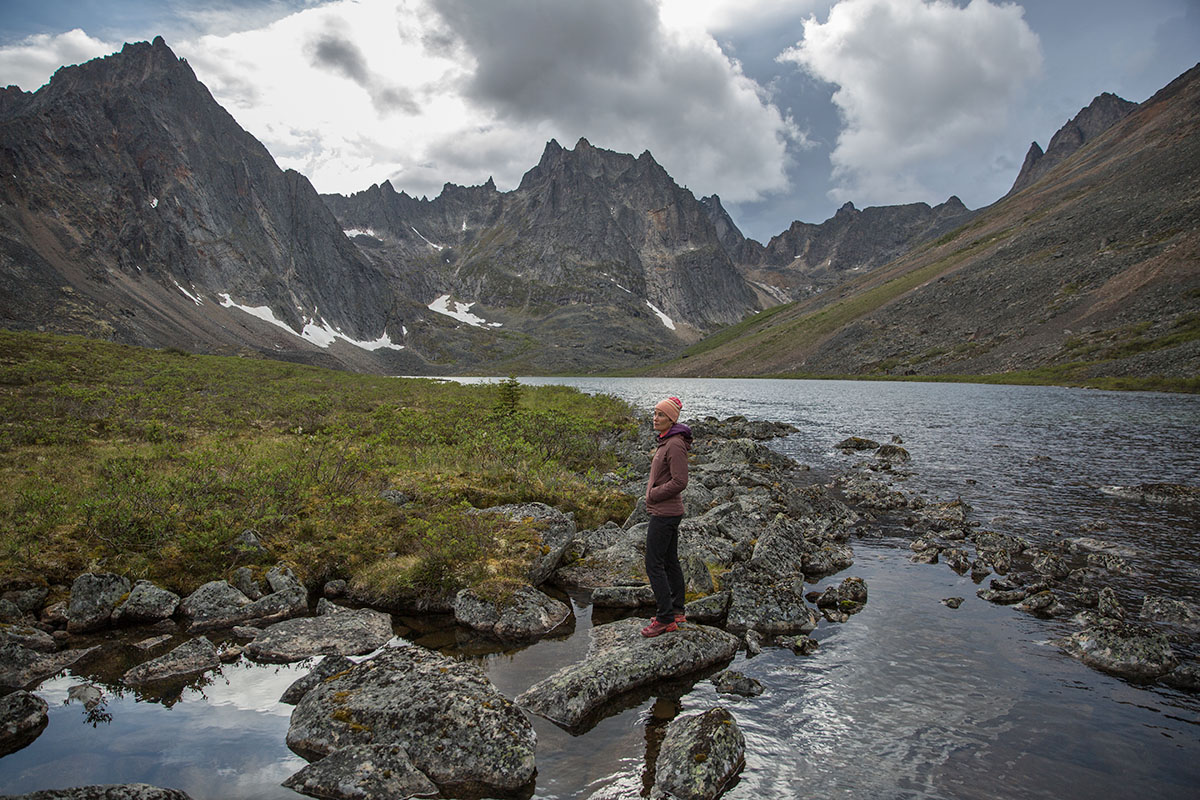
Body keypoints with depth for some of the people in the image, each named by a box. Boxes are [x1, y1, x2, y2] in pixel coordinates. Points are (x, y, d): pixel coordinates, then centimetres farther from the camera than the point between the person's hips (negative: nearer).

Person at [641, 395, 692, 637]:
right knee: (670, 561, 16)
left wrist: (653, 495, -14)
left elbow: (679, 481, -24)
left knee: (654, 565, -5)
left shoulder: (675, 445, -19)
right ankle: (677, 611, 26)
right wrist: (652, 492, 9)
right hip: (667, 511, 10)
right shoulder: (666, 441, 10)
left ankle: (665, 619, 1)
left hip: (664, 513, -10)